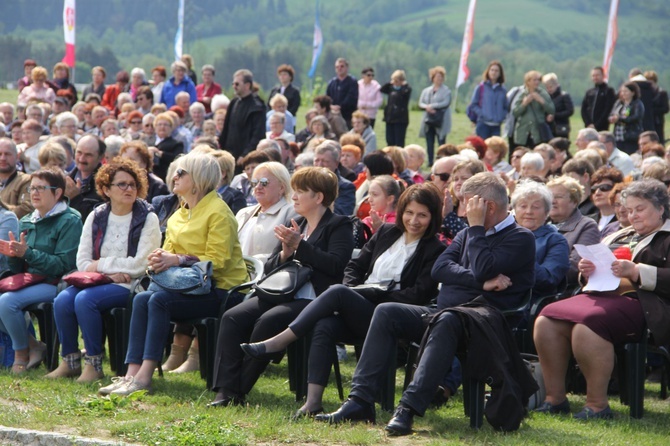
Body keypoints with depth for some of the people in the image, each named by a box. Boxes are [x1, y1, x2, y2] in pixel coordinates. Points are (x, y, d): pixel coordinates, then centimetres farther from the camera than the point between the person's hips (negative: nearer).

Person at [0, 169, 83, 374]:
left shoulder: (69, 221, -6)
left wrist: (27, 253, -22)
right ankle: (32, 345, -2)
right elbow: (18, 269, 17)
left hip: (54, 284, -8)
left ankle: (22, 353, -7)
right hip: (28, 282, 8)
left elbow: (63, 265, -16)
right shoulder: (26, 222, 16)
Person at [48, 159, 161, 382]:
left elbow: (140, 265, -12)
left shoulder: (148, 219, -2)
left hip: (129, 285, -5)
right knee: (62, 300, -23)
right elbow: (82, 262, 5)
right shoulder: (96, 217, 11)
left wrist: (100, 265, -7)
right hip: (97, 281, 5)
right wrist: (110, 271, -14)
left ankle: (94, 364, -19)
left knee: (85, 299, -30)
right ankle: (70, 361, -9)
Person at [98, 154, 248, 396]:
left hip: (220, 289, -8)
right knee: (142, 299, -17)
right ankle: (132, 374, -24)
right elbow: (169, 251, 16)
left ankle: (145, 376, -29)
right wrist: (160, 259, -9)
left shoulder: (218, 211, -9)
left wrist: (178, 260, -24)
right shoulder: (178, 216, 17)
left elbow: (218, 260, -17)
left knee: (159, 301, -28)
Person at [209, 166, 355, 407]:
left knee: (268, 321, -32)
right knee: (232, 318, -18)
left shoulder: (339, 225, 2)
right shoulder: (294, 225, 23)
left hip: (313, 300, -7)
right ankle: (225, 389, -23)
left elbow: (336, 265, -15)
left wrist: (299, 245, -16)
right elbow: (269, 267, 18)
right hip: (281, 294, 7)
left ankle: (238, 390, -21)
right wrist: (285, 253, -3)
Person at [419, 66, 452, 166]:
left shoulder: (446, 90, 0)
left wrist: (432, 106, -14)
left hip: (441, 121, -5)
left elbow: (446, 103, -11)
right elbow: (421, 103, 10)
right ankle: (430, 162, 7)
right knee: (429, 143, 3)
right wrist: (427, 107, -11)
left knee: (441, 143, -8)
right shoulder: (426, 91, 16)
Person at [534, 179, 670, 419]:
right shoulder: (619, 237, 30)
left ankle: (597, 404, -28)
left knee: (587, 324, -35)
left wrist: (636, 272, -18)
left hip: (642, 305, -7)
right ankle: (555, 399, -15)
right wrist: (586, 271, 5)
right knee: (546, 321, -17)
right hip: (603, 298, 8)